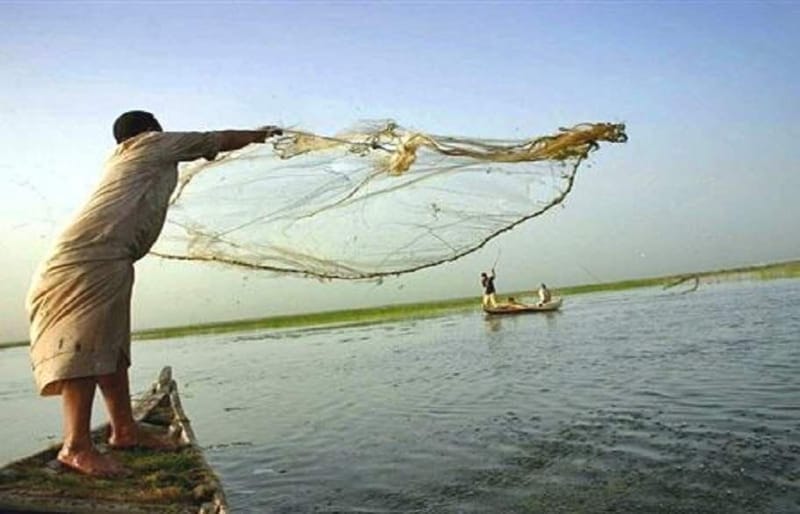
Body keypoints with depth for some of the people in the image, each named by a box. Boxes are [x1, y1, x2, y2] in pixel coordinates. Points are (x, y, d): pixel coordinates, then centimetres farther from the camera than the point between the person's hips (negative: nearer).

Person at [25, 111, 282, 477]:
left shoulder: (122, 157, 31)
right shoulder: (154, 143, 11)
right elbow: (220, 139, 19)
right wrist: (259, 135, 33)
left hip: (101, 258, 10)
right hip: (92, 256, -10)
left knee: (111, 345, 10)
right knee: (83, 345, -16)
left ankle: (124, 429, 16)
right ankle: (76, 446, -20)